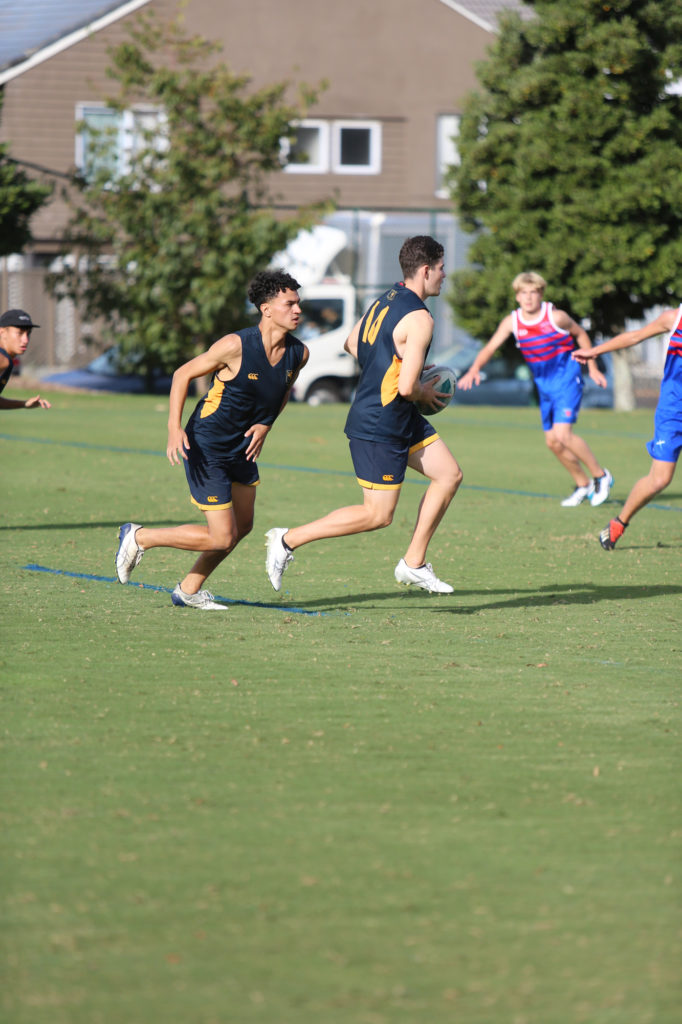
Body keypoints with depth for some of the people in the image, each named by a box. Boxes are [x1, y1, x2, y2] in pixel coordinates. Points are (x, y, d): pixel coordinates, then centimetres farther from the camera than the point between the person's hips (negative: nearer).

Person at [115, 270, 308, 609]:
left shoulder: (298, 354, -5)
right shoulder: (236, 346, -24)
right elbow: (182, 374, -13)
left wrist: (265, 424, 2)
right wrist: (174, 428, -22)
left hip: (241, 448, 8)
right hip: (206, 449, -8)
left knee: (242, 525, 14)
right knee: (222, 538, -8)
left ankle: (188, 590, 32)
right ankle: (138, 537, 9)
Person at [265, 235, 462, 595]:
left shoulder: (387, 299, 8)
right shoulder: (419, 318, -21)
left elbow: (352, 343, 21)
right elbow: (406, 387, -24)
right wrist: (425, 394, -3)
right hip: (379, 427, -10)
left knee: (449, 475, 9)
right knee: (377, 515, -4)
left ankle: (414, 564, 13)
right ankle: (288, 539, 3)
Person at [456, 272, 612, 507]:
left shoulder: (556, 317, -14)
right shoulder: (512, 322, -4)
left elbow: (580, 334, 3)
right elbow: (490, 347, -10)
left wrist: (593, 368, 5)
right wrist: (474, 369, -28)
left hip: (567, 380, -6)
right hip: (544, 385, 6)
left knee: (562, 433, -21)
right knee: (552, 441, 6)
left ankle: (601, 476, -4)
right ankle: (583, 485, 25)